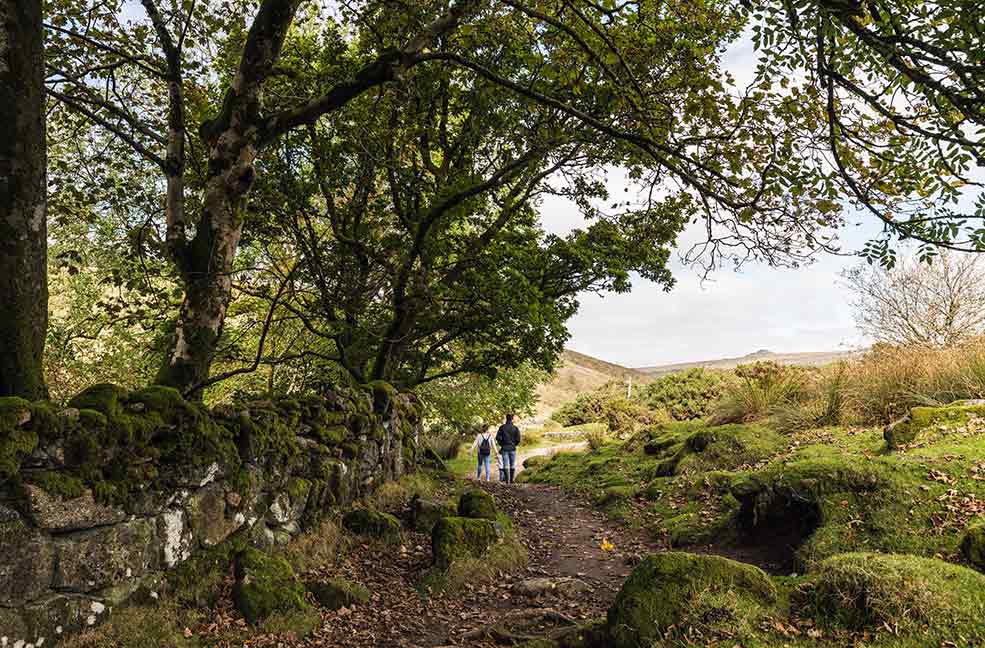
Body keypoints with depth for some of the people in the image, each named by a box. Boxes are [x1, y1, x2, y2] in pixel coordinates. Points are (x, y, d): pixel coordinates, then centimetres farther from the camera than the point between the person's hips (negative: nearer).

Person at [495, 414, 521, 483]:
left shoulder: (502, 427, -1)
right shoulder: (515, 428, -3)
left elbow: (498, 437, -5)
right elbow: (518, 439, -5)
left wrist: (501, 444, 11)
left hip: (504, 448, 0)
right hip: (512, 448, 0)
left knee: (506, 464, 3)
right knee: (512, 465, 7)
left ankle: (507, 479, -2)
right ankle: (512, 479, 4)